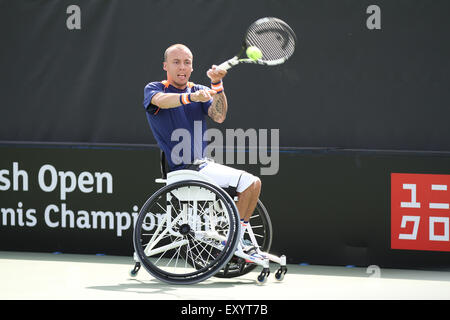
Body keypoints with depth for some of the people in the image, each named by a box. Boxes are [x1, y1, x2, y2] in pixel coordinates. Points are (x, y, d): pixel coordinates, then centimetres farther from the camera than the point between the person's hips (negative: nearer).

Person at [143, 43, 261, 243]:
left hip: (203, 164, 7)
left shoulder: (200, 91, 13)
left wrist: (216, 84, -23)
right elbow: (162, 100, -29)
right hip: (183, 170, -7)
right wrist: (191, 97, -48)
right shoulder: (153, 89, -2)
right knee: (251, 182, -16)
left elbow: (218, 117, -7)